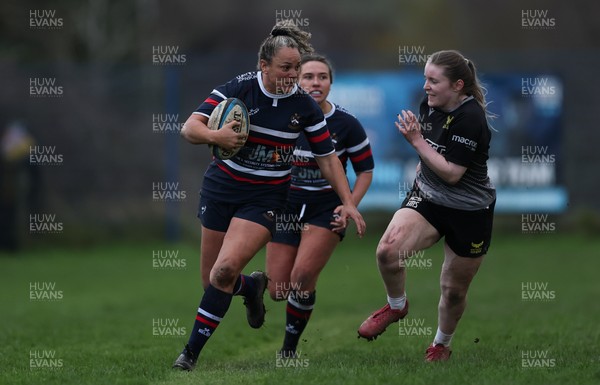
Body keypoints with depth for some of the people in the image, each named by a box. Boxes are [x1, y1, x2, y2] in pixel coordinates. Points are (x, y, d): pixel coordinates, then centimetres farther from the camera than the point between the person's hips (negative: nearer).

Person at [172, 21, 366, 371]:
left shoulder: (305, 106, -7)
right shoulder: (239, 89, -12)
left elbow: (328, 158, 2)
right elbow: (190, 127, -17)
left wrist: (348, 202, -5)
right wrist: (214, 136, -38)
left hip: (265, 197, -1)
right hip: (222, 186, 1)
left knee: (225, 270, -19)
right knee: (212, 279, 4)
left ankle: (192, 352, -6)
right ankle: (252, 287, 40)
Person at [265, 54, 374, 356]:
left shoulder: (347, 125, -7)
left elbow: (365, 171, 3)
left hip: (327, 209, -2)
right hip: (287, 206, 2)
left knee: (301, 278, -22)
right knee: (278, 292, -1)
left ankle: (289, 349, -4)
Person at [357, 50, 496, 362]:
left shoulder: (470, 118, -25)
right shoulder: (429, 105, -4)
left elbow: (452, 173, -25)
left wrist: (416, 141, -26)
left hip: (469, 213, -5)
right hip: (427, 198, 5)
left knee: (454, 290, 11)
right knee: (388, 249, -23)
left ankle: (441, 345, 38)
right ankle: (396, 306, 5)